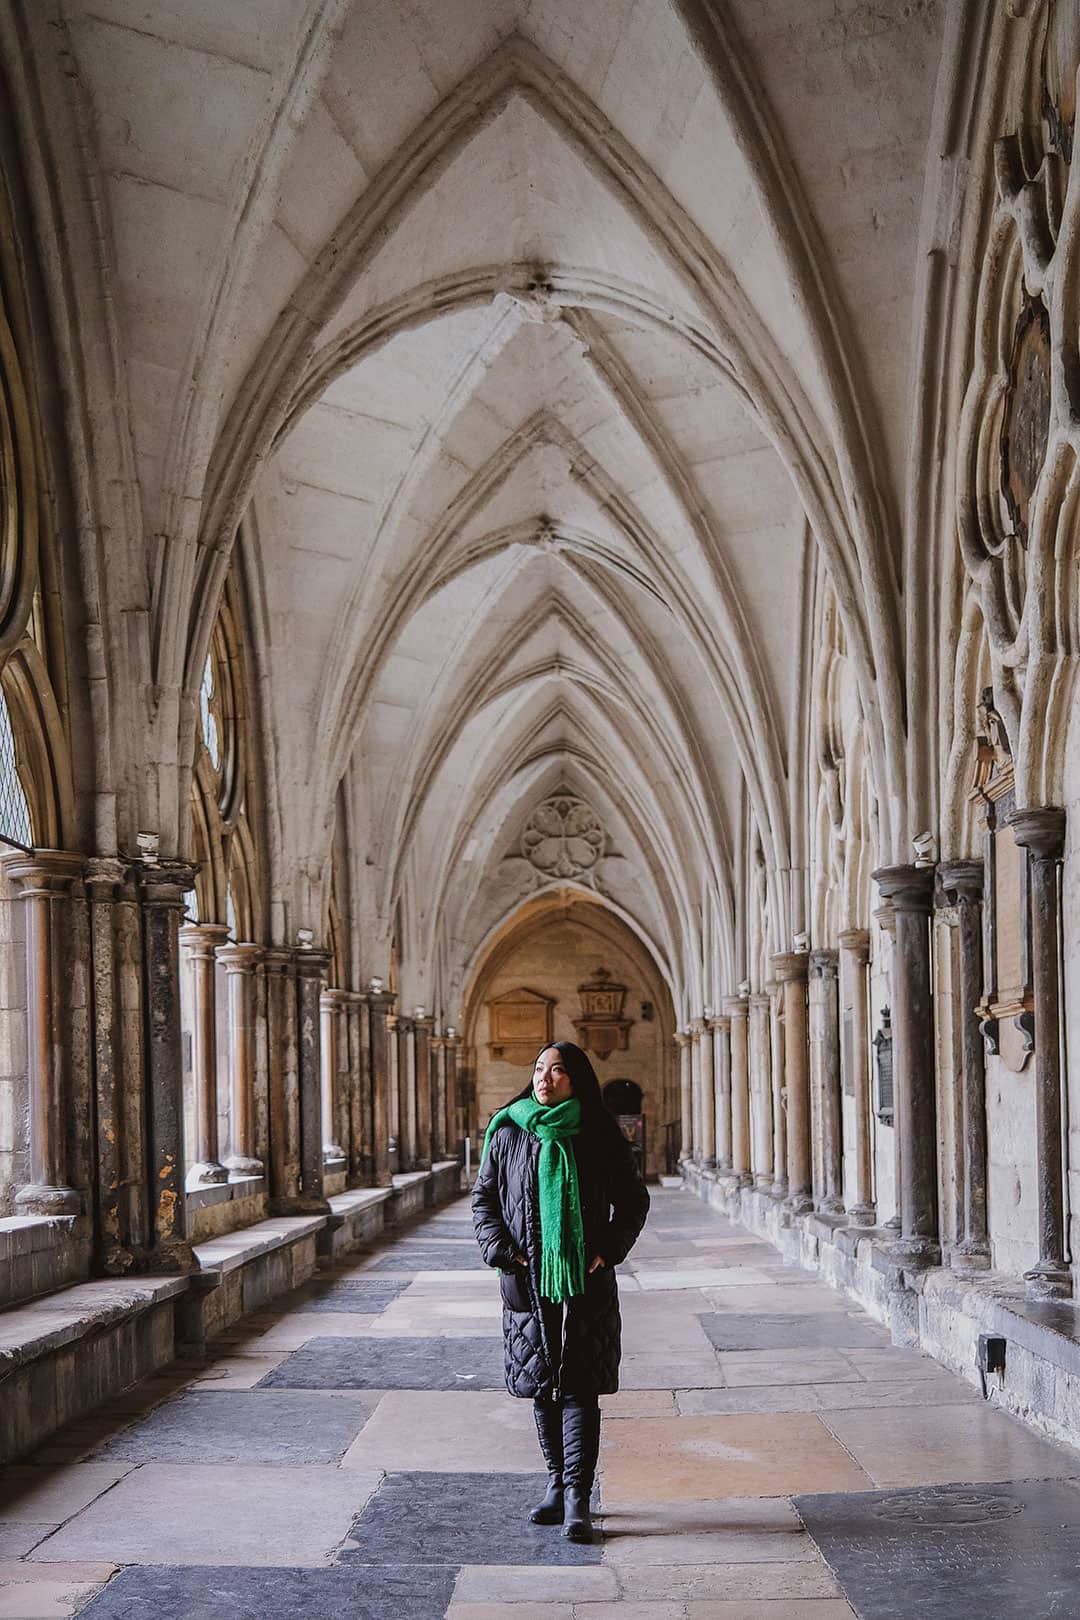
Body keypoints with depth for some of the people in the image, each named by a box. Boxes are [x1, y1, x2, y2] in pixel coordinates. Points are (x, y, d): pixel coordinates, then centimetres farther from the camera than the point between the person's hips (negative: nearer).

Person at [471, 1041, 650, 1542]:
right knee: (543, 1388, 9)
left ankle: (577, 1498, -8)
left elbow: (633, 1200, 7)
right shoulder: (507, 1135, 4)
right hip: (528, 1283, 2)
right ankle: (557, 1483, 21)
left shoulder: (599, 1138, 0)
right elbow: (483, 1199, 11)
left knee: (579, 1388, -6)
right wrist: (500, 1248, -4)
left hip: (585, 1282, -2)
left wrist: (609, 1249, -6)